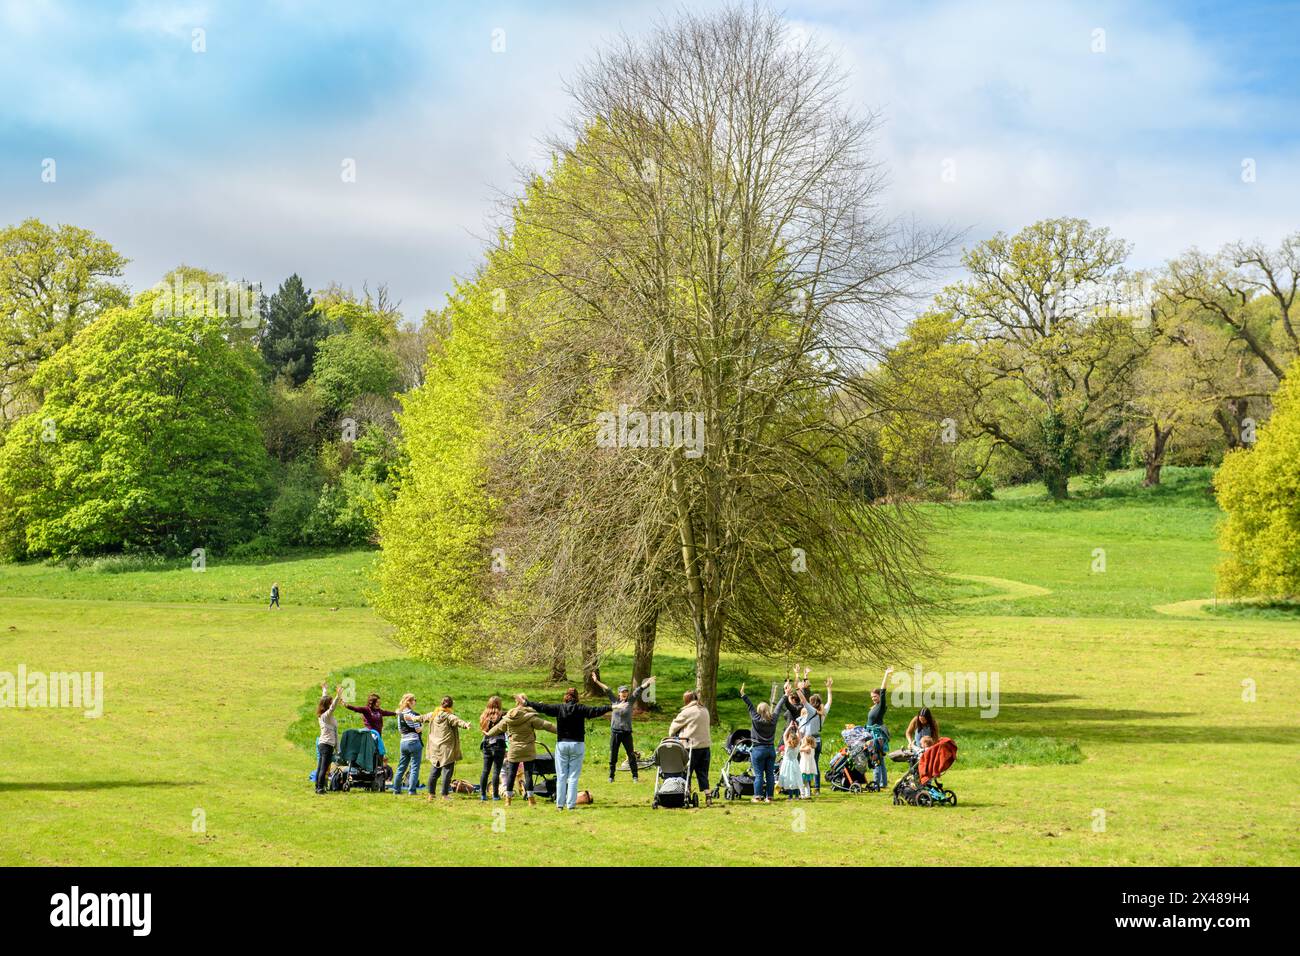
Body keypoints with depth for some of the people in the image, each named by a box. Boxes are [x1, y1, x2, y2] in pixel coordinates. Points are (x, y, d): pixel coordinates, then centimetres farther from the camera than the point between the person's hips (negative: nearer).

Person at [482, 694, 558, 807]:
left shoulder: (508, 718, 2)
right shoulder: (530, 717, -11)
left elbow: (498, 728, 17)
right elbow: (545, 725, -11)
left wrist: (489, 733, 36)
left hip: (513, 751, 3)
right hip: (528, 750, -3)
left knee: (511, 774, 10)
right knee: (528, 774, 0)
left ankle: (508, 799, 15)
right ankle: (531, 799, 1)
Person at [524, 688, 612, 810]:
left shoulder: (559, 708, -2)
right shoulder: (580, 708, -7)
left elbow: (542, 707, 2)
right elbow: (595, 711, -16)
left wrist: (527, 703, 14)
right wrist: (611, 707, -14)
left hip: (561, 744, 1)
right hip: (577, 745, -1)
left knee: (561, 776, 8)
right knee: (573, 776, 2)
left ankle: (560, 804, 8)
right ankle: (571, 804, 0)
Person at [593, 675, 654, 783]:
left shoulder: (630, 701, 3)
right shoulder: (614, 700, 7)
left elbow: (639, 690, -3)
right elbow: (607, 690, 6)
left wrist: (647, 683, -12)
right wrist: (597, 682, 5)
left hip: (627, 732, -1)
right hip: (615, 732, 1)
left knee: (631, 755, 0)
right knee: (613, 755, 7)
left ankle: (634, 776, 7)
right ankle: (611, 776, 16)